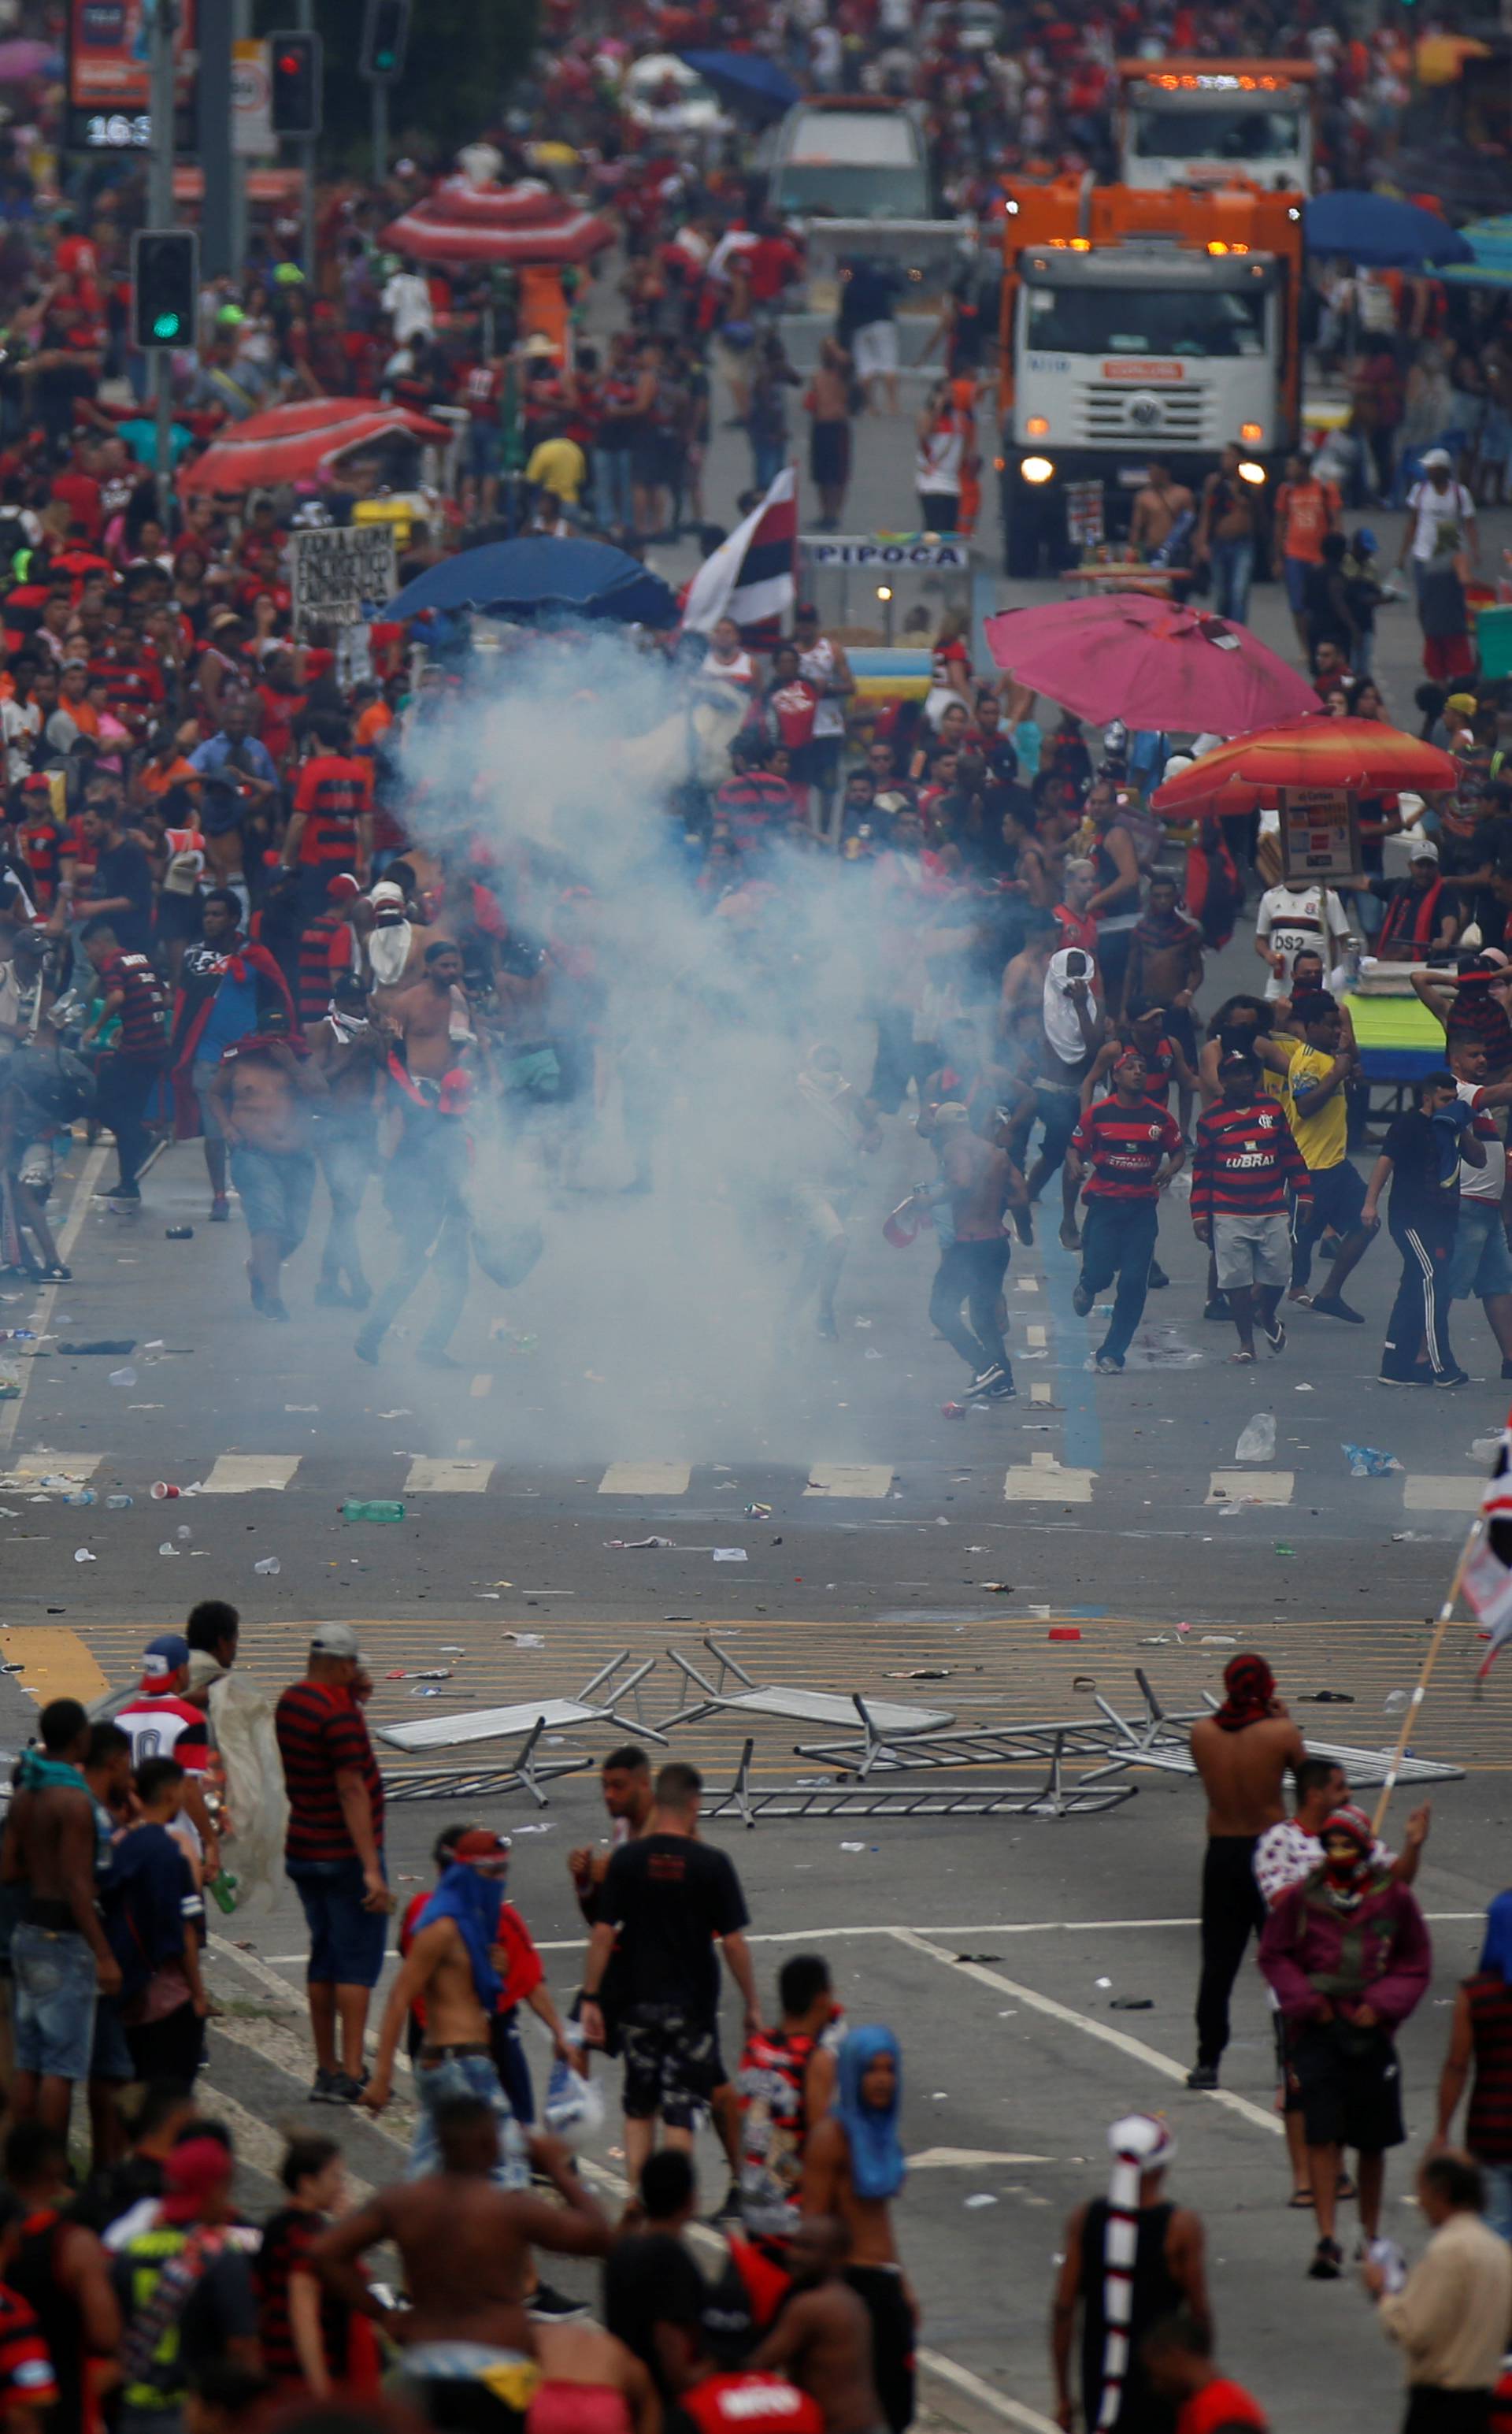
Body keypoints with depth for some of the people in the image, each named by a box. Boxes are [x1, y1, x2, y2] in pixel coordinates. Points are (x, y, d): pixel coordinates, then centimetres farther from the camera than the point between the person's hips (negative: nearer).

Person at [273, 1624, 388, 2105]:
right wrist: (371, 1870, -26)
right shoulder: (340, 1715, -20)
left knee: (324, 1957, 14)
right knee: (358, 1960, -5)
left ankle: (327, 2068, 15)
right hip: (346, 1855, -9)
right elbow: (352, 1791, -25)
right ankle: (350, 2072, -9)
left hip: (302, 1850, 9)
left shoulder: (290, 1702, 7)